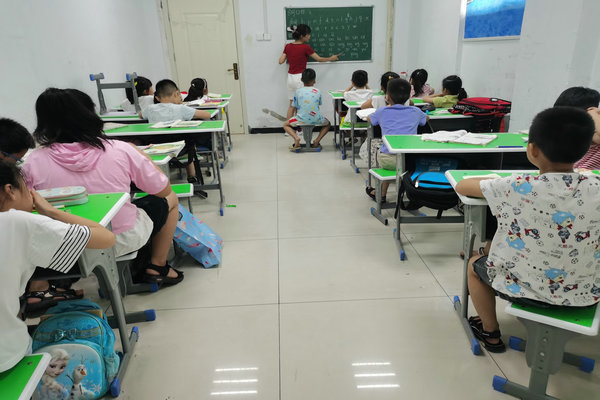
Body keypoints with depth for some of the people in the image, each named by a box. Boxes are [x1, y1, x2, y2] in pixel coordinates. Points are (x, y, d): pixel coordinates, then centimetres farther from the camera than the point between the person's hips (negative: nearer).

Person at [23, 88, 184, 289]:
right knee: (170, 199, 21)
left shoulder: (34, 162, -12)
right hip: (124, 240, -4)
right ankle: (157, 267, 25)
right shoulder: (119, 150, -17)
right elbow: (163, 189, -7)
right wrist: (142, 156, 7)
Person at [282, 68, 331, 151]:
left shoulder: (298, 91, 0)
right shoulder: (317, 91, 3)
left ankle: (296, 138, -6)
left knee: (286, 125, 22)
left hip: (302, 119, -1)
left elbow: (295, 107, 6)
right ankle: (317, 140, 7)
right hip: (316, 120, 1)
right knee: (327, 124, 31)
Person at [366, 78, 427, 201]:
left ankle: (381, 194, 39)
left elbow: (369, 118, 31)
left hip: (389, 160, -1)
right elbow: (426, 118, 36)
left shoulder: (382, 112, 8)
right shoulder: (415, 112, 13)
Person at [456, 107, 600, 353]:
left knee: (475, 264, 24)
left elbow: (462, 186, -9)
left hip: (527, 292, -4)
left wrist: (503, 183, 6)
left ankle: (491, 333, 37)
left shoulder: (516, 188, -24)